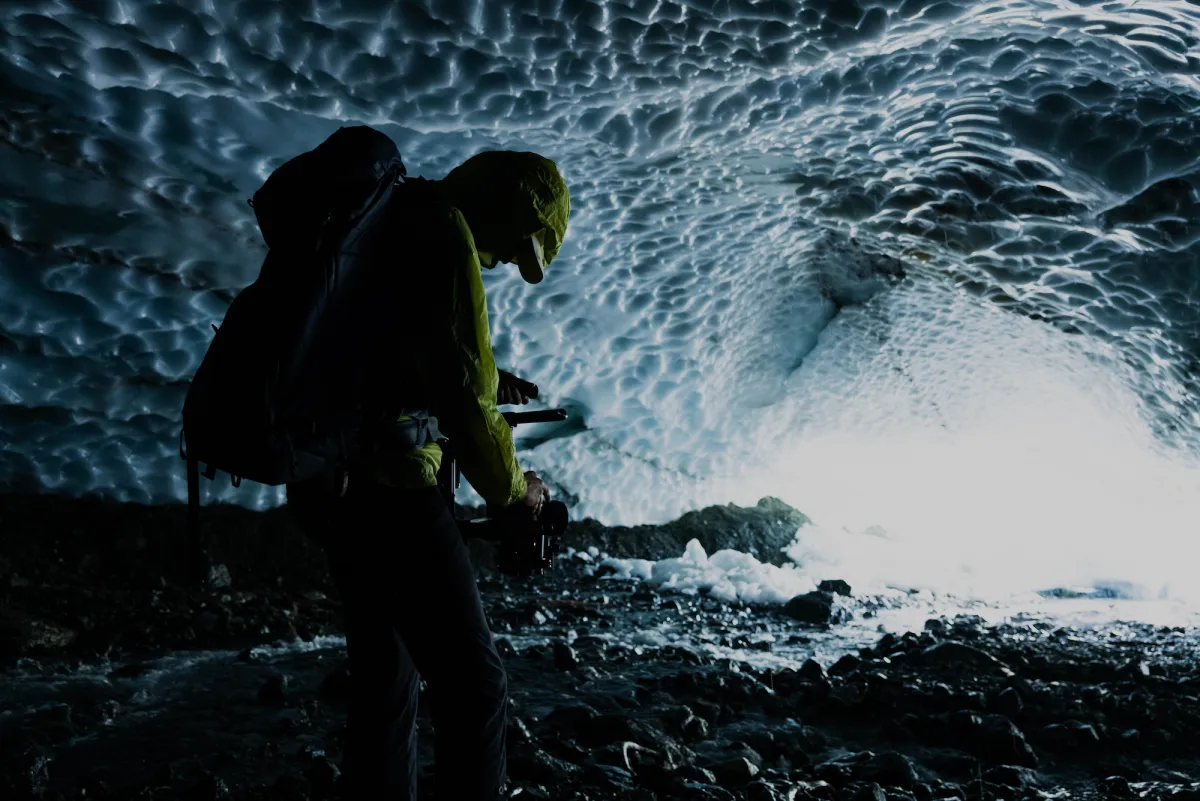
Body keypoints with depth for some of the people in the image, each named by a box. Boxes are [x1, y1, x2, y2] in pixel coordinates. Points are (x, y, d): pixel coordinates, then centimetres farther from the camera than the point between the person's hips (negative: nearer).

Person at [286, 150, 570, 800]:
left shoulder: (391, 225, 19)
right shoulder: (444, 233, -11)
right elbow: (462, 392, -16)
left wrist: (483, 383, 18)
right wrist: (512, 489, -2)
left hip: (329, 481, 10)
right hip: (385, 486, -10)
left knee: (384, 685, 16)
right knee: (473, 687, -7)